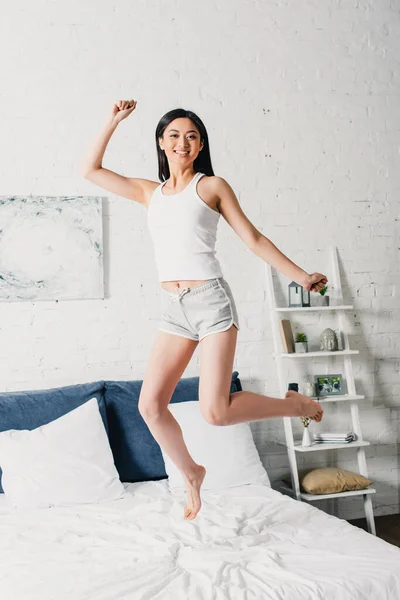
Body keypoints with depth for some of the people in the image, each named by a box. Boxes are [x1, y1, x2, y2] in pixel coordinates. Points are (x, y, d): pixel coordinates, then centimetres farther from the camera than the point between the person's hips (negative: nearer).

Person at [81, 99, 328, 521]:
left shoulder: (212, 186, 5)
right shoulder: (149, 192, 17)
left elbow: (254, 239, 5)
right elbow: (91, 170, 20)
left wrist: (301, 276, 0)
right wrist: (113, 122, 16)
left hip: (210, 300, -5)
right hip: (173, 309, 5)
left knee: (215, 412, -12)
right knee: (150, 404, -2)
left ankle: (295, 404, 13)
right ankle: (191, 474, 23)